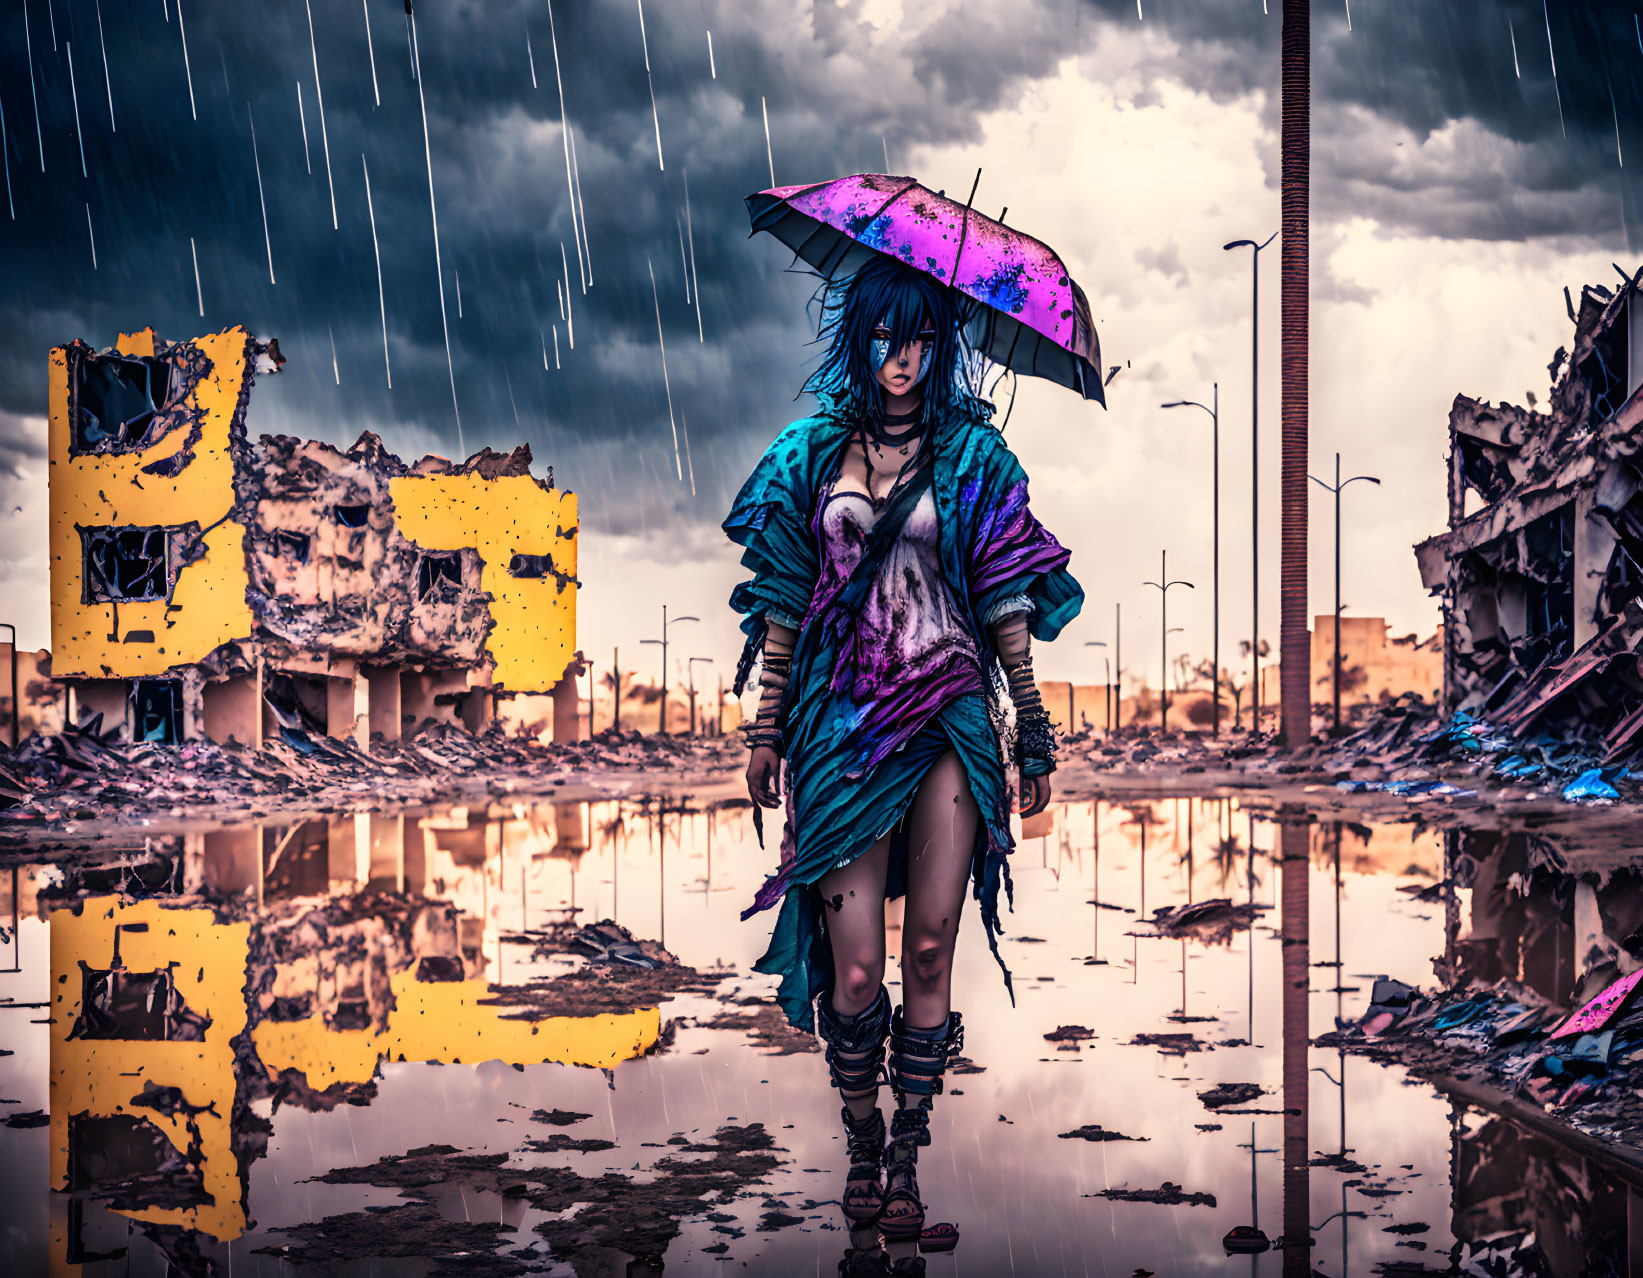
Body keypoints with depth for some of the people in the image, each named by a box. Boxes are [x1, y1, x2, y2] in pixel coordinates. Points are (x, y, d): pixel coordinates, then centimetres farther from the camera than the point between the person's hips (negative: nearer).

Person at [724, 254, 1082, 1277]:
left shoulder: (973, 455, 6)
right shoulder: (813, 454, 8)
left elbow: (1006, 604, 5)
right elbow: (784, 604, 9)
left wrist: (1032, 728, 3)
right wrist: (767, 730, 8)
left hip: (948, 717, 0)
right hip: (841, 721, 0)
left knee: (929, 954, -1)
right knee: (855, 968, -4)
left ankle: (908, 1169, 8)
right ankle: (863, 1160, 11)